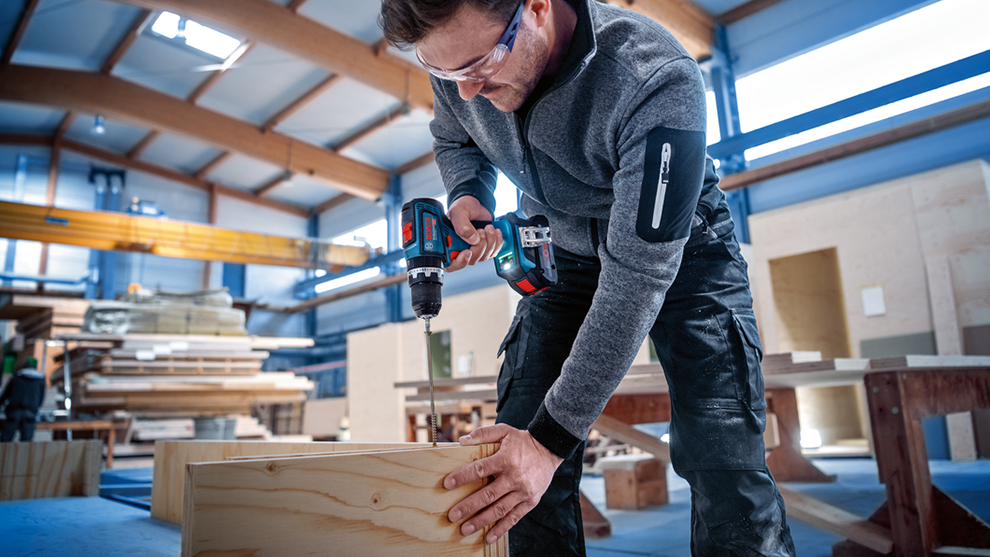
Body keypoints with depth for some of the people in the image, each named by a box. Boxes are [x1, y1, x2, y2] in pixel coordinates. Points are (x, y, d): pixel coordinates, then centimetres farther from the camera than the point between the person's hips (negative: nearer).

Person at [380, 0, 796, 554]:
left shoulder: (657, 79, -35)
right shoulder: (458, 59, -17)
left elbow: (638, 274, -36)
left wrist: (553, 436, -36)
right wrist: (468, 196, -18)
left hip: (682, 251, -3)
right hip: (566, 254, 4)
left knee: (725, 468, -16)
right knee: (516, 477, -6)